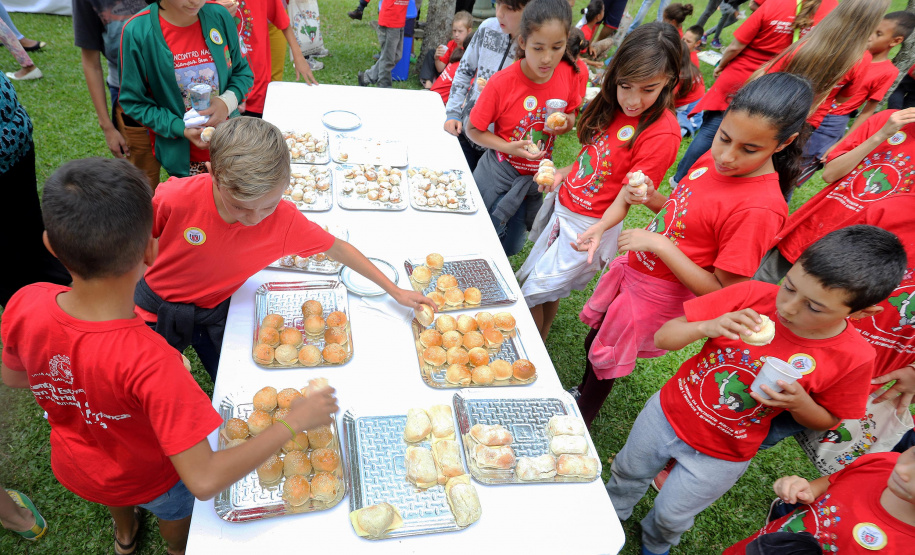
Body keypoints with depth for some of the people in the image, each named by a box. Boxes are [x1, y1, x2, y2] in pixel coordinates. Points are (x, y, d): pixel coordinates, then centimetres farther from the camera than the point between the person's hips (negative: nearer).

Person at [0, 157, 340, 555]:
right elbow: (204, 481, -44)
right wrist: (294, 421, -36)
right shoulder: (147, 361, -48)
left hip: (72, 466, 5)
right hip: (148, 479, -4)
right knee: (177, 512, 33)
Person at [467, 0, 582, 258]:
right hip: (499, 175, -4)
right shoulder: (502, 82, -22)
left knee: (511, 247, 16)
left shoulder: (568, 74, -11)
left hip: (536, 177, 4)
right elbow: (473, 130, -12)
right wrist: (509, 147, -25)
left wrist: (564, 124, -17)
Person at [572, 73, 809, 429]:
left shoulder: (760, 208, -31)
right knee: (594, 340, 28)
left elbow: (722, 292, -26)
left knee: (603, 361, 14)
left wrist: (660, 245, -30)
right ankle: (581, 397, 57)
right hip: (634, 269, 8)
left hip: (657, 297, -7)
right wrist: (653, 199, -11)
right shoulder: (716, 159, -7)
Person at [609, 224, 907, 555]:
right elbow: (663, 337, -19)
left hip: (720, 458, -1)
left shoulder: (853, 358, -23)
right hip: (666, 414, 2)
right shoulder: (752, 296, -24)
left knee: (671, 515, 22)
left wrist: (800, 404, -26)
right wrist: (707, 327, -40)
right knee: (627, 473, 27)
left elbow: (828, 420, -4)